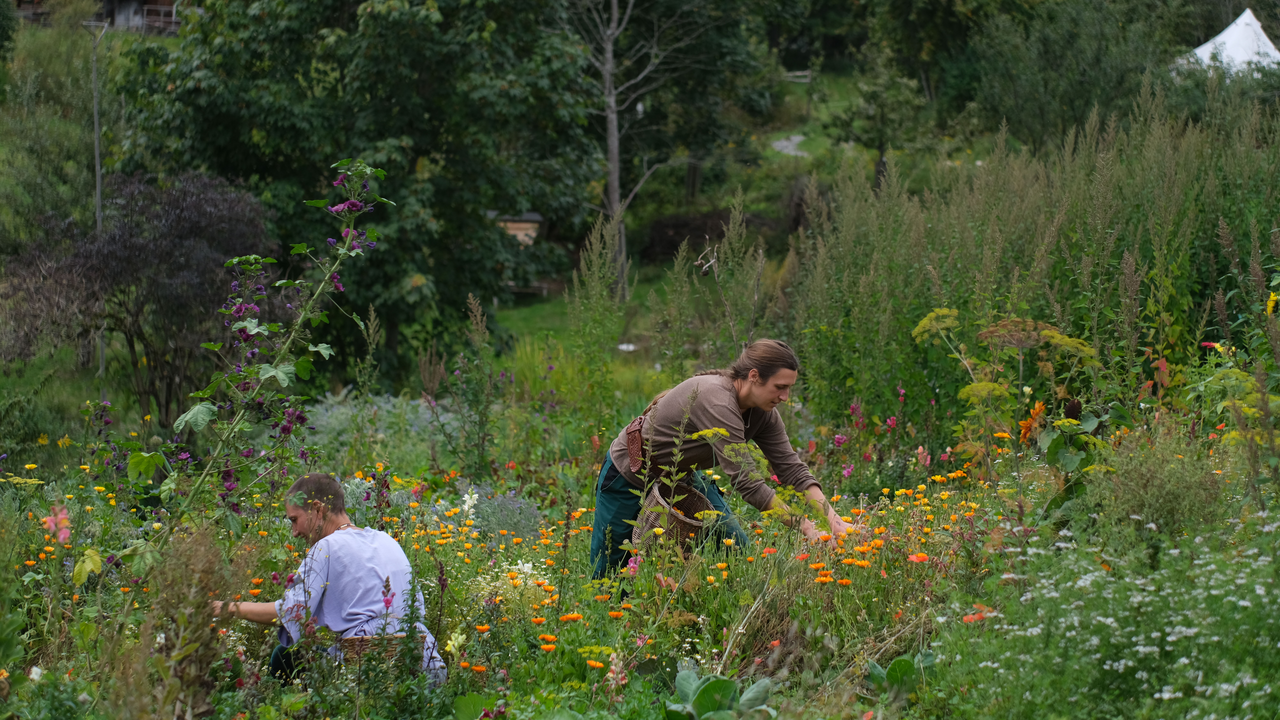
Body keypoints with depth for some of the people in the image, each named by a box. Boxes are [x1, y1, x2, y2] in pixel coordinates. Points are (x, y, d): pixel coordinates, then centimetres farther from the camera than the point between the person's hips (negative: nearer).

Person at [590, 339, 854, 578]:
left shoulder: (762, 411, -14)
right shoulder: (717, 402, -38)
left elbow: (791, 468, -10)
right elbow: (746, 482, -38)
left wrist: (832, 517, -23)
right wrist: (805, 528, -36)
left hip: (682, 475, 8)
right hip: (630, 476, -8)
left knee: (737, 550, -3)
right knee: (609, 570, 3)